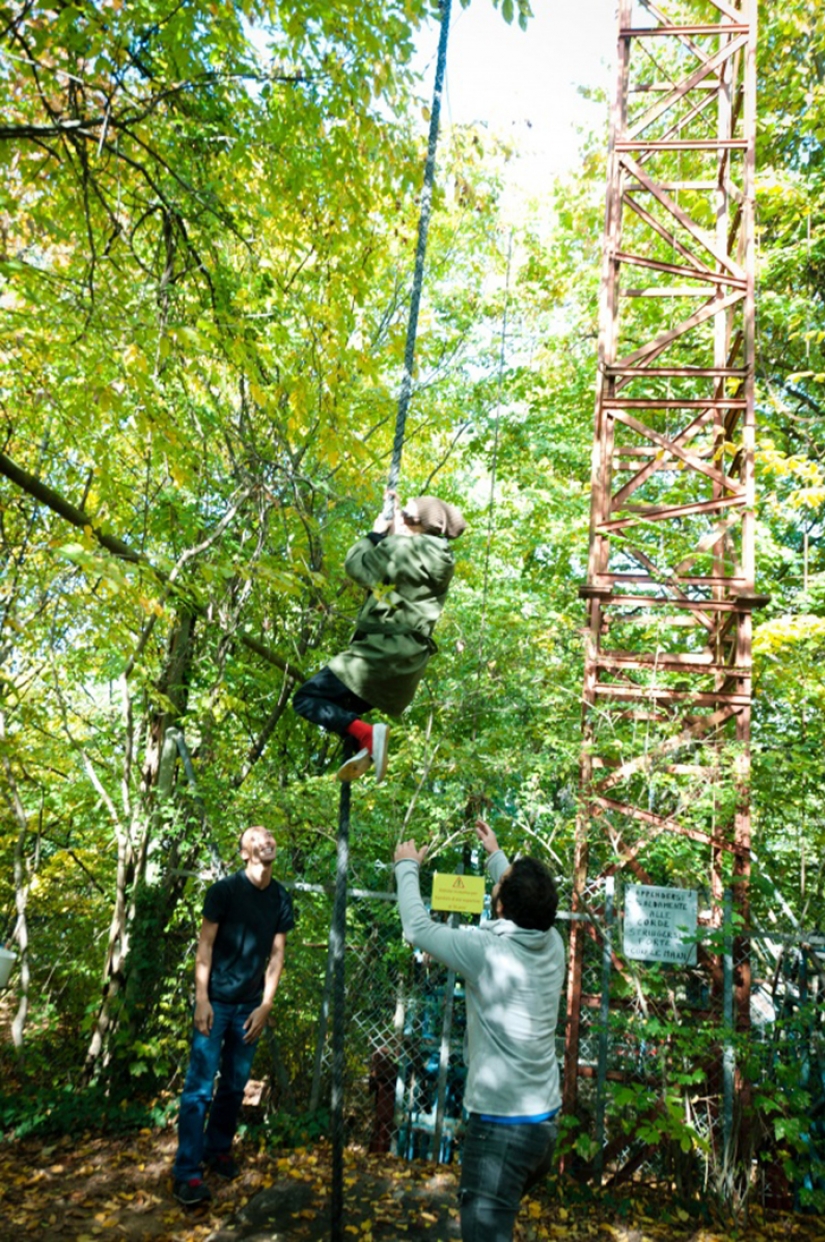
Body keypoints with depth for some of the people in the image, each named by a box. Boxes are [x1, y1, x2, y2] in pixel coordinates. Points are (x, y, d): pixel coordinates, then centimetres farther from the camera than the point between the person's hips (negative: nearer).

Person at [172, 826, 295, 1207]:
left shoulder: (281, 899, 2)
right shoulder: (225, 890, -11)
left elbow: (277, 954, 5)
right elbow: (205, 945, -9)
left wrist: (265, 1005, 1)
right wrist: (202, 999, -13)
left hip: (250, 1007, 4)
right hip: (216, 1001, -4)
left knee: (235, 1085, 13)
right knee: (200, 1086, -3)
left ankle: (218, 1149, 31)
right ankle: (187, 1172, 3)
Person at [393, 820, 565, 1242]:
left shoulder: (486, 951, -19)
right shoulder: (553, 944, -2)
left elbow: (417, 926, -5)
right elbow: (525, 901, 21)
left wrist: (407, 866, 11)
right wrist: (496, 854, 35)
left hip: (500, 1126, -7)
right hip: (545, 1122, 7)